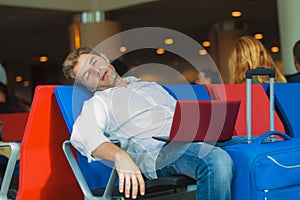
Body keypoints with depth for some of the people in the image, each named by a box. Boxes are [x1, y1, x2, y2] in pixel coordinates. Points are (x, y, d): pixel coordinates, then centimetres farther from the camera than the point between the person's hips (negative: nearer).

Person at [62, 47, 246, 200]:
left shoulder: (151, 86, 36)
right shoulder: (97, 103, 16)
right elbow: (83, 134, -6)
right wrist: (119, 156, -27)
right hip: (160, 148, -6)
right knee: (218, 161, -37)